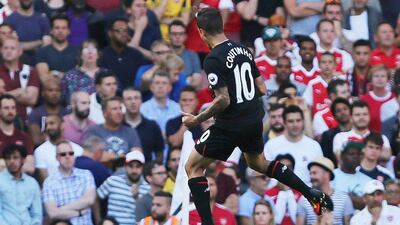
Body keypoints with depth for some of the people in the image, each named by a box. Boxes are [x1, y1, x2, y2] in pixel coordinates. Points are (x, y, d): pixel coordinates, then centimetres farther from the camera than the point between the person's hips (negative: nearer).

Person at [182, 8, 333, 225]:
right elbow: (261, 89, 8)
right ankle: (313, 195, 27)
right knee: (259, 163, 32)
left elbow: (223, 100, -22)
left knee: (192, 167, 7)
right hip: (254, 121, 8)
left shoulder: (213, 60, -18)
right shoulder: (243, 50, 5)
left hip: (230, 126, -8)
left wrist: (197, 119, -11)